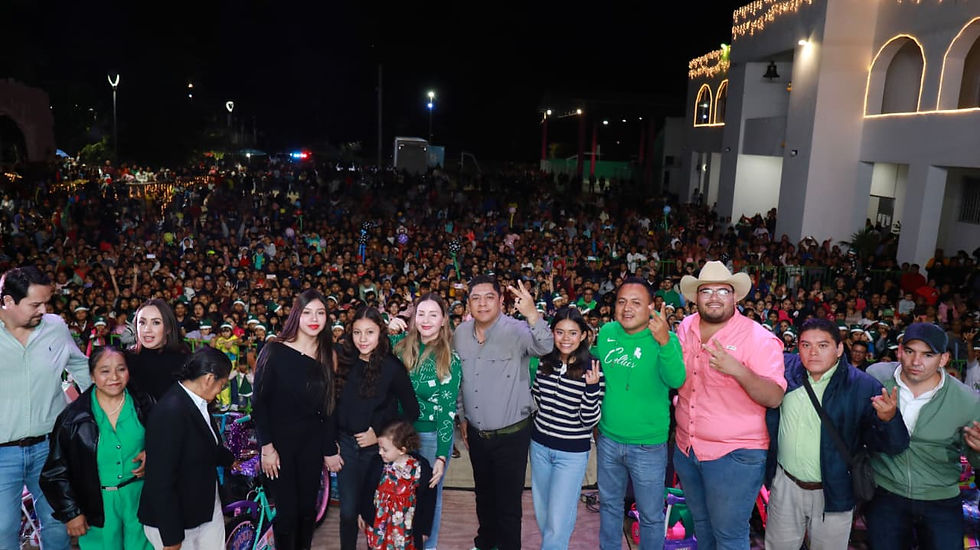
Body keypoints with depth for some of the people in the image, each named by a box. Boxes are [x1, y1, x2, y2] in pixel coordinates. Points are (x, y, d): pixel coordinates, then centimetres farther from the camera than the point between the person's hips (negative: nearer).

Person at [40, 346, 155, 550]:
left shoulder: (143, 406, -4)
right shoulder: (73, 418, -8)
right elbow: (56, 471, -1)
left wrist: (150, 455, -9)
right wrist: (71, 513, -3)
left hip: (140, 500, 1)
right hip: (98, 507, -1)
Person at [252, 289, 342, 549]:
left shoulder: (328, 356, 2)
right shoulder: (274, 351, -10)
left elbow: (328, 407, 5)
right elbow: (259, 402, -8)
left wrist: (330, 449, 4)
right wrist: (266, 446, -12)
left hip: (312, 443, 3)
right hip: (279, 442, -3)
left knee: (308, 508, 12)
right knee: (287, 511, 2)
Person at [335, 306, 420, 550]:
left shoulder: (392, 367, -12)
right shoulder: (344, 361, -1)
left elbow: (411, 411, -8)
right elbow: (332, 405, 7)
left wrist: (381, 435, -11)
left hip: (377, 448, -2)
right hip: (346, 444, 3)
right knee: (348, 510, 8)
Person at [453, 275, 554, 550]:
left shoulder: (517, 331, -19)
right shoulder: (460, 333, -3)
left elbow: (544, 346, -40)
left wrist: (532, 314, -58)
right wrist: (462, 417, 15)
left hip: (511, 435, -5)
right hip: (476, 432, 5)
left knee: (508, 502, 7)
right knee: (483, 494, 26)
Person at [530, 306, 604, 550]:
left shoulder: (592, 369, -15)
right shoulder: (545, 362, -3)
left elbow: (589, 421, -16)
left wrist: (592, 386, -30)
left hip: (572, 452, -5)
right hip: (540, 444, 5)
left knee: (558, 519, -1)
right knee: (541, 512, 20)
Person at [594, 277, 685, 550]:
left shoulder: (664, 338, -16)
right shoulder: (607, 332, -4)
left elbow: (676, 380, -33)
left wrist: (664, 341, -46)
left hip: (648, 445, -4)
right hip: (608, 440, 4)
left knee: (651, 514, 13)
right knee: (609, 504, 23)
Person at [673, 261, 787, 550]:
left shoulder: (758, 338, -16)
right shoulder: (685, 328, 2)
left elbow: (775, 397, -22)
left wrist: (737, 370, -37)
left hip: (735, 454, -5)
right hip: (687, 448, 6)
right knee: (701, 525, 24)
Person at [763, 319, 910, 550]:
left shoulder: (863, 386, -15)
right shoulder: (784, 367, -8)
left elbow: (894, 446, -16)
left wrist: (889, 419, -36)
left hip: (834, 493, -2)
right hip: (785, 486, 2)